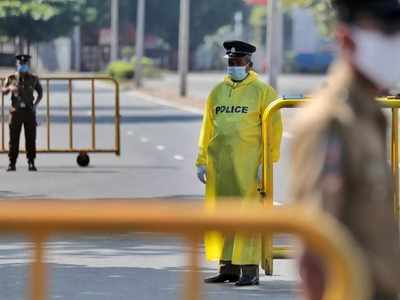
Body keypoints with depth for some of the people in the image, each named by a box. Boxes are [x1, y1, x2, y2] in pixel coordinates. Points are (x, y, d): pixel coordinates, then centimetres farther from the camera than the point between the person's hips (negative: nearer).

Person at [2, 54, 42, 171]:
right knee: (14, 138, -3)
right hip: (16, 111, 0)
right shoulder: (11, 78, 5)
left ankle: (31, 163, 2)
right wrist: (10, 88, -30)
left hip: (29, 110, 0)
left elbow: (40, 93, 17)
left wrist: (35, 104, -1)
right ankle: (12, 163, 1)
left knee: (31, 138, -2)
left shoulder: (33, 79, 8)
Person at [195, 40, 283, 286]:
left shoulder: (262, 91, -1)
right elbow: (208, 128, 15)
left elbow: (274, 130, -5)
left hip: (247, 166, -5)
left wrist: (267, 163, -12)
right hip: (219, 167, 5)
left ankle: (250, 270, -3)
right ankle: (228, 267, 15)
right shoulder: (218, 91, 14)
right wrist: (202, 161, 10)